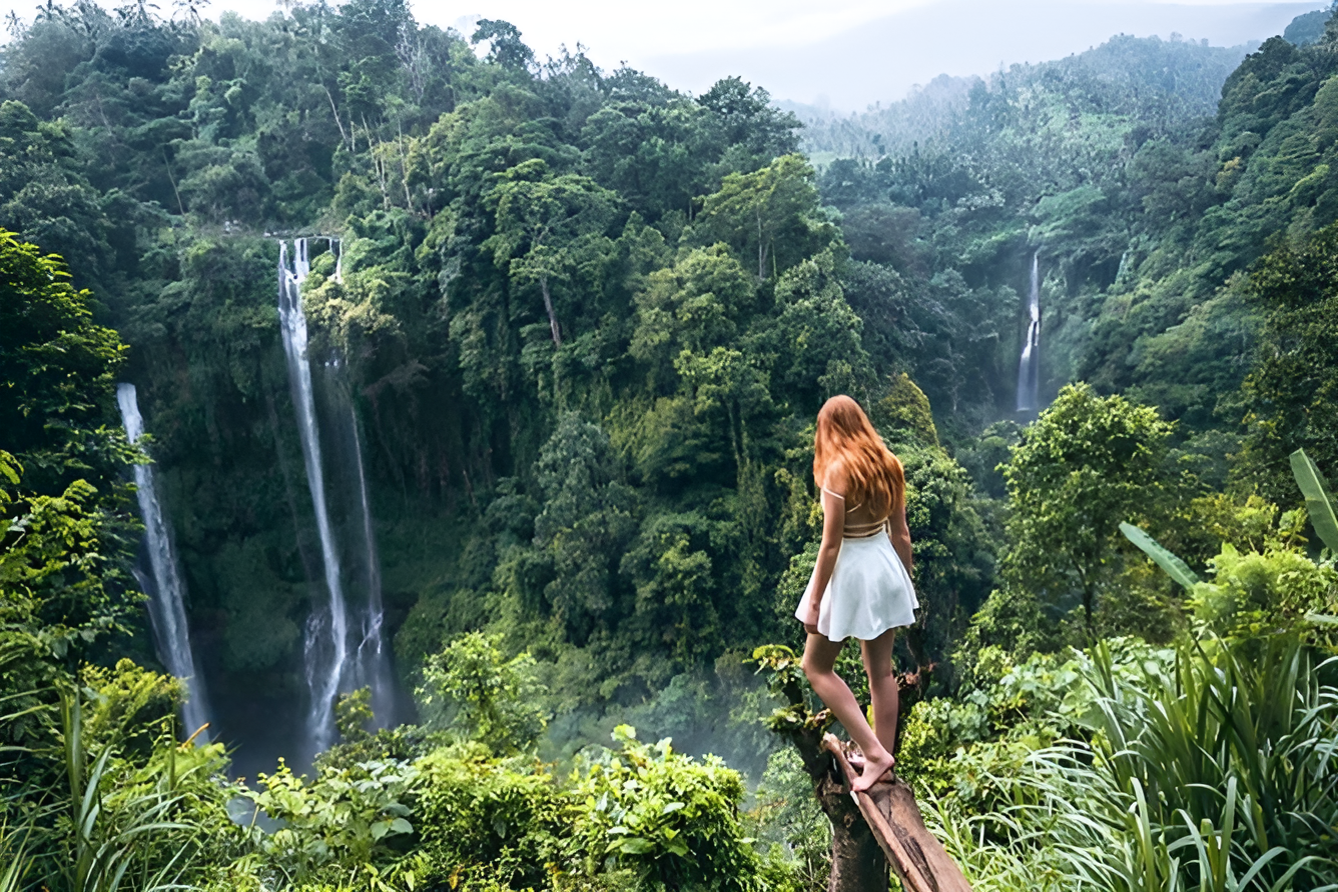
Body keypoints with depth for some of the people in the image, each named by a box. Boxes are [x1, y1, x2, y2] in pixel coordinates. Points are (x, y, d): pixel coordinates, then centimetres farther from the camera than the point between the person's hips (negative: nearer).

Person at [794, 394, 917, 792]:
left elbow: (831, 544, -18)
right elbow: (901, 533, 7)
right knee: (881, 670, 16)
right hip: (886, 565, 7)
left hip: (851, 570, -7)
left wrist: (814, 602, -11)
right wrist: (906, 583, 18)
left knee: (816, 666, 9)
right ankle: (882, 755, 27)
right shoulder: (887, 464, 2)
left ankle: (874, 752, 5)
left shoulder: (837, 471, -19)